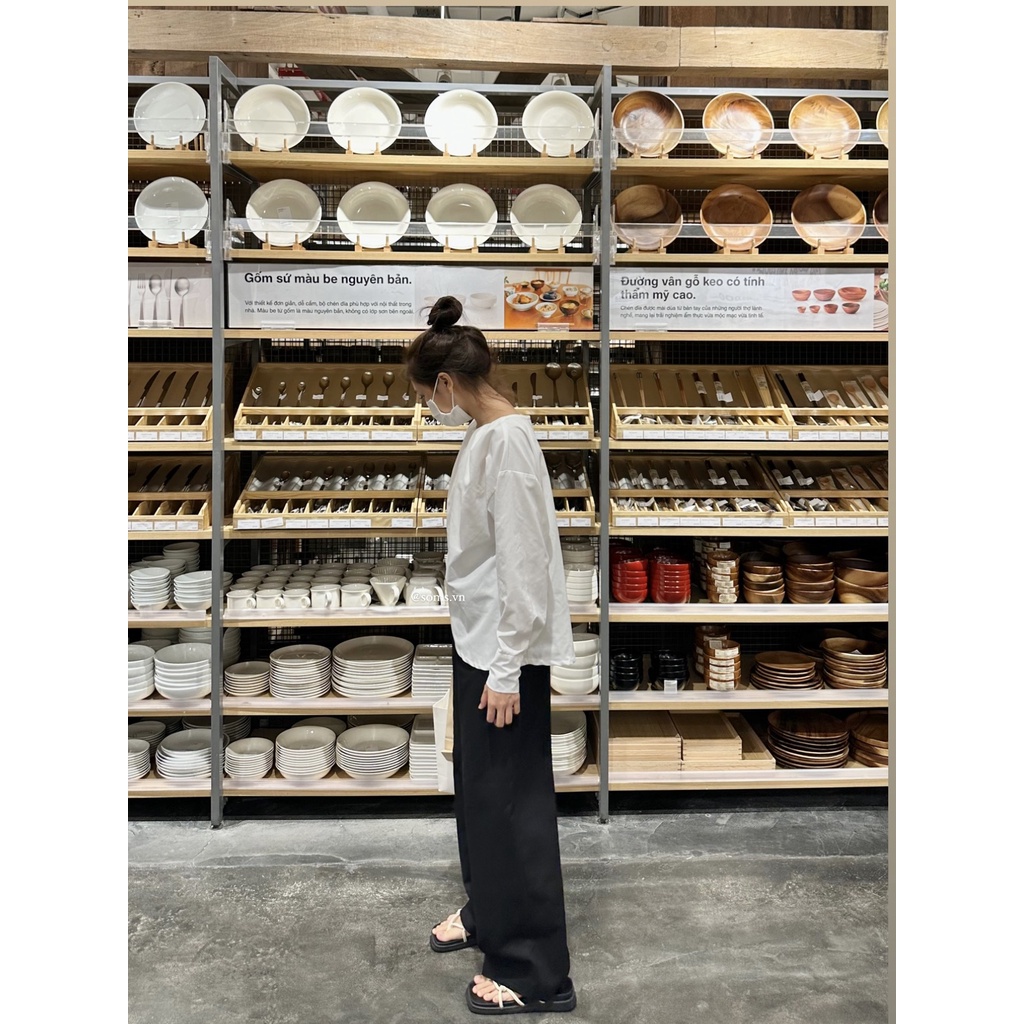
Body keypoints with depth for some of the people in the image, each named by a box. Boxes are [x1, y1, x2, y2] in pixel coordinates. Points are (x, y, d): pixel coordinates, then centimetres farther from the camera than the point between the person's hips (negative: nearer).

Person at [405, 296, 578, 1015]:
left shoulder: (507, 442, -21)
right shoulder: (484, 433, 10)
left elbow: (523, 564, -23)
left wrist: (507, 669, -20)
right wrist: (487, 657, 20)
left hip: (506, 649, -10)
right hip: (478, 639, 10)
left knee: (511, 800, 1)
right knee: (477, 783, 22)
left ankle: (536, 972, 18)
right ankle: (488, 910, 43)